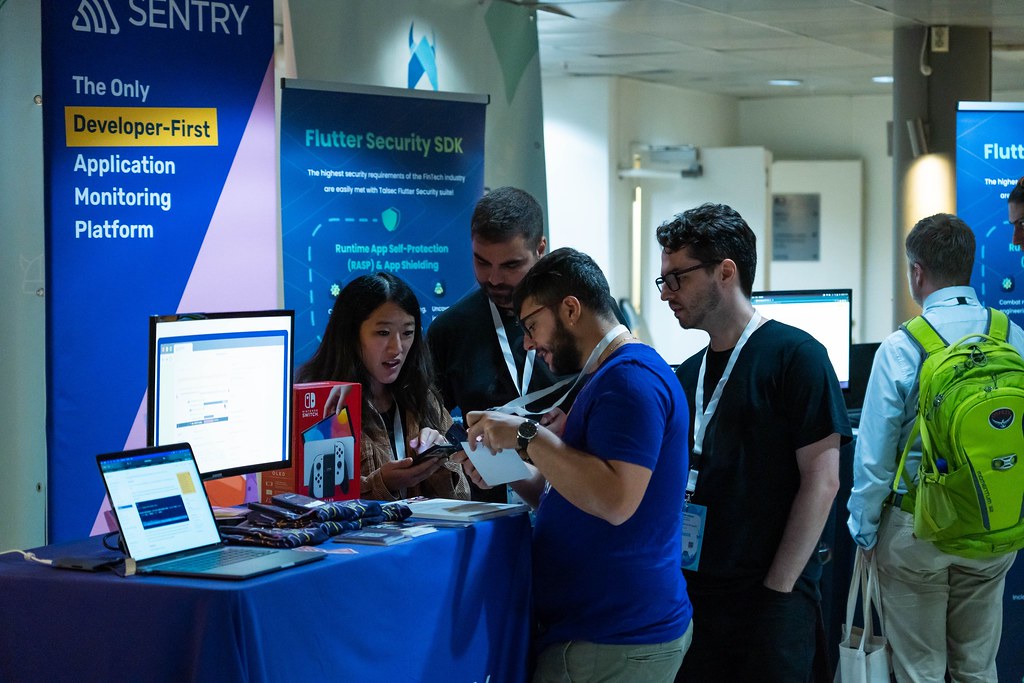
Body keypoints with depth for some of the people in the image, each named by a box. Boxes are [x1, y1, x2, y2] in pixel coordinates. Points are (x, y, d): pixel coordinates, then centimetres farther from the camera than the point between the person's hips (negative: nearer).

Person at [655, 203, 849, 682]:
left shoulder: (795, 355, -7)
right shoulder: (689, 374, 13)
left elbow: (821, 480, -12)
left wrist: (777, 589, -15)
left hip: (770, 601, -6)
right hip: (693, 593, 6)